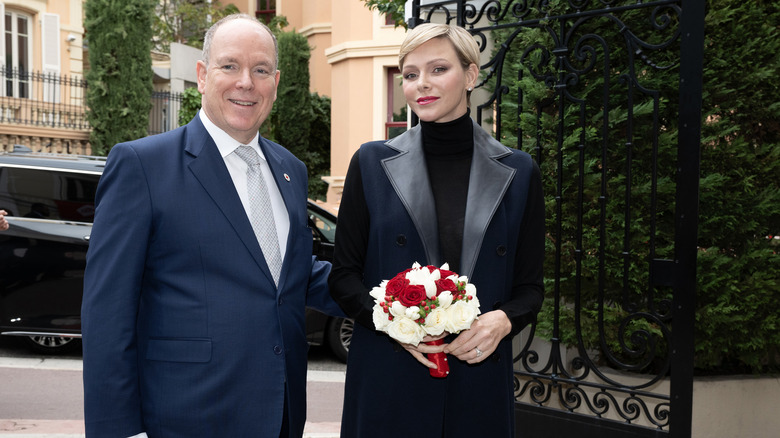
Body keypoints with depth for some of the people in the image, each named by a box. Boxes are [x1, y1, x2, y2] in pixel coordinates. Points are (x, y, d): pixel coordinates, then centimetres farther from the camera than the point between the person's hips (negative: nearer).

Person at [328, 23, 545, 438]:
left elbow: (530, 286, 6)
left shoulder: (518, 172, 2)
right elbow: (343, 274, 2)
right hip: (386, 378, 0)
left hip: (479, 376, 1)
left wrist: (502, 320, -15)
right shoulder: (372, 163, 0)